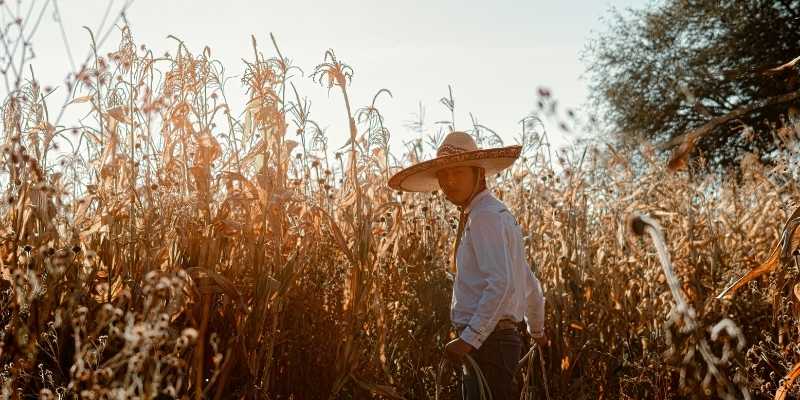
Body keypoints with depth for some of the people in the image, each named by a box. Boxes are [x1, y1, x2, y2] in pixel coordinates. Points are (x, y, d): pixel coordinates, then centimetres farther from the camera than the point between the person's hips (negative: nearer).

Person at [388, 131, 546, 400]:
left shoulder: (485, 216, -13)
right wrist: (537, 331, 37)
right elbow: (531, 286, 25)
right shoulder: (498, 214, 18)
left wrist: (469, 339, -27)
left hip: (486, 341, -10)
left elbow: (501, 284, -25)